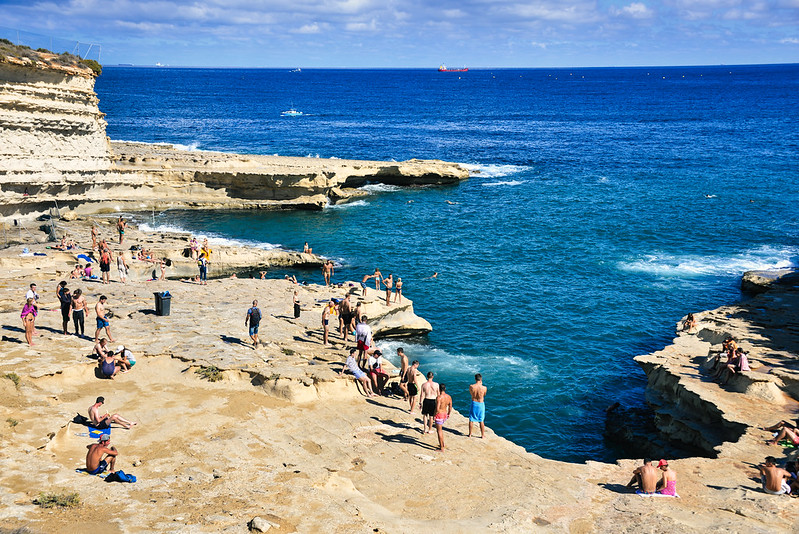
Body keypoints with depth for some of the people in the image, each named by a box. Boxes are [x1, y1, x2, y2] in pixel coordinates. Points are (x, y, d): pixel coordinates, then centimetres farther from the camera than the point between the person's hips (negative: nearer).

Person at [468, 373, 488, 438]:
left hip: (474, 403, 1)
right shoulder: (484, 388, -17)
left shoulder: (471, 387, -15)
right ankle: (482, 435, 21)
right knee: (481, 421, 12)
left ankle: (470, 434, 24)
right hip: (481, 404, -1)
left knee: (471, 420, 15)